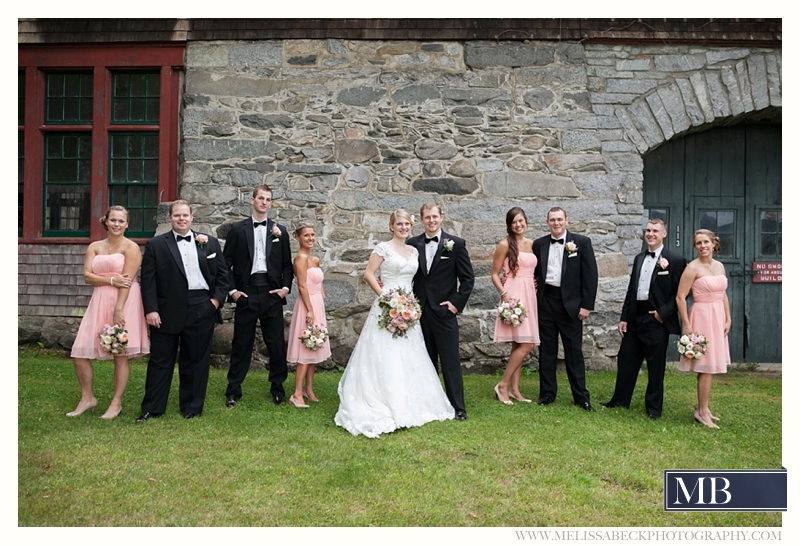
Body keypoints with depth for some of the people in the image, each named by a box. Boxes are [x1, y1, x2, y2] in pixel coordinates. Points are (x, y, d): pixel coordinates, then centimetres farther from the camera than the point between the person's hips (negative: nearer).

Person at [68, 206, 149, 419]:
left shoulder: (131, 247, -2)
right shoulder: (94, 247, 13)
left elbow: (127, 280, -11)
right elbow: (87, 276, 3)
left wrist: (118, 310, -18)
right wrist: (111, 280, -14)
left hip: (125, 302, -5)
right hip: (99, 302, 6)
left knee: (121, 355, -1)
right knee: (79, 353, 4)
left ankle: (116, 403, 11)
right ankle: (87, 398, 21)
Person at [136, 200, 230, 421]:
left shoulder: (210, 243, 9)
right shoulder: (156, 245, 3)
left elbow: (222, 273, 11)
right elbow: (148, 279, -2)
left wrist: (217, 298, -1)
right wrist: (151, 309, -10)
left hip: (201, 310, 1)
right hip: (167, 311, -1)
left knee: (196, 360, 8)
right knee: (160, 360, 6)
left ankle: (192, 407, 21)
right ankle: (152, 408, 17)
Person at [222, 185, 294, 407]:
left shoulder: (280, 230, 10)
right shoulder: (238, 229, 5)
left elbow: (287, 264, 11)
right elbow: (226, 263, 4)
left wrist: (286, 287, -1)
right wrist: (232, 290, -4)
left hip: (272, 293, 1)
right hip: (246, 293, -1)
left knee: (276, 343, 6)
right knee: (241, 343, 6)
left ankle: (277, 387, 22)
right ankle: (233, 390, 18)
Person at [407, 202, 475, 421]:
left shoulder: (456, 244, 0)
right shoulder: (412, 244, 7)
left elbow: (468, 278, 0)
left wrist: (457, 303, -6)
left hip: (444, 312, -3)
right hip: (420, 311, 3)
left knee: (451, 361, 0)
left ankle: (458, 407, 8)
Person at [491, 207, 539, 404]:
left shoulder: (532, 244, 13)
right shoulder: (505, 245, -5)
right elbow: (495, 275, -6)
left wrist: (537, 286, 5)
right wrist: (504, 294, -18)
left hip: (529, 296, 7)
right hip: (513, 295, -7)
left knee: (518, 345, 8)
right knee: (526, 344, -13)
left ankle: (514, 389, 14)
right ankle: (503, 385, -2)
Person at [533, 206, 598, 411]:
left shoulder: (582, 242, -1)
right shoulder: (539, 244, 7)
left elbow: (590, 275, -3)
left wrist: (587, 305, -8)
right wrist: (534, 289, -3)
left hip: (571, 303, -2)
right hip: (546, 302, 3)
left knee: (574, 351, 4)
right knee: (546, 350, 9)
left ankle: (581, 396, 15)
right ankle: (547, 393, 19)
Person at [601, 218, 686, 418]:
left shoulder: (675, 261, -5)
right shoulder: (639, 258, 14)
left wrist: (663, 313, -16)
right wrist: (624, 317, 9)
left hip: (657, 321, -6)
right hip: (635, 318, 6)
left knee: (656, 366, 5)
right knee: (626, 360, 11)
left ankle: (654, 408, 19)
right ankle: (619, 401, 24)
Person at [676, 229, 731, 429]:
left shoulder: (719, 266, 9)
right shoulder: (693, 268, -12)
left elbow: (723, 295, 16)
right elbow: (680, 297, -14)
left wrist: (728, 319, 8)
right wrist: (687, 326, -16)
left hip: (718, 318, 7)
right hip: (702, 317, -7)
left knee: (711, 366, 13)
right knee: (707, 367, -4)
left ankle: (702, 407, 26)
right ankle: (702, 412, 6)